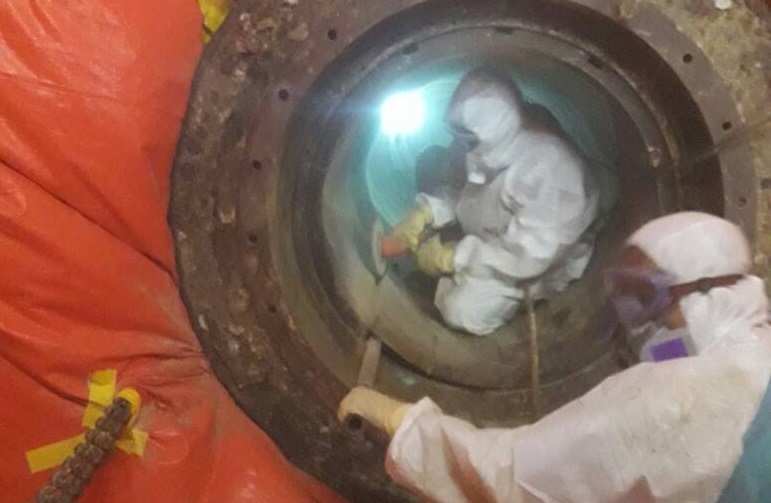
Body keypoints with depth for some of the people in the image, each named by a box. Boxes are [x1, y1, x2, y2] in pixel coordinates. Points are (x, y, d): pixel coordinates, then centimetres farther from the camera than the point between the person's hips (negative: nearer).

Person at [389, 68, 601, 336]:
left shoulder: (544, 169, -39)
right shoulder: (484, 146, -17)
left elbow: (528, 256, -37)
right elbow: (456, 185, 2)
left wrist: (453, 256, -35)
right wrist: (426, 212, -18)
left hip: (544, 262, -7)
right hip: (488, 235, 8)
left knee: (464, 310, -19)